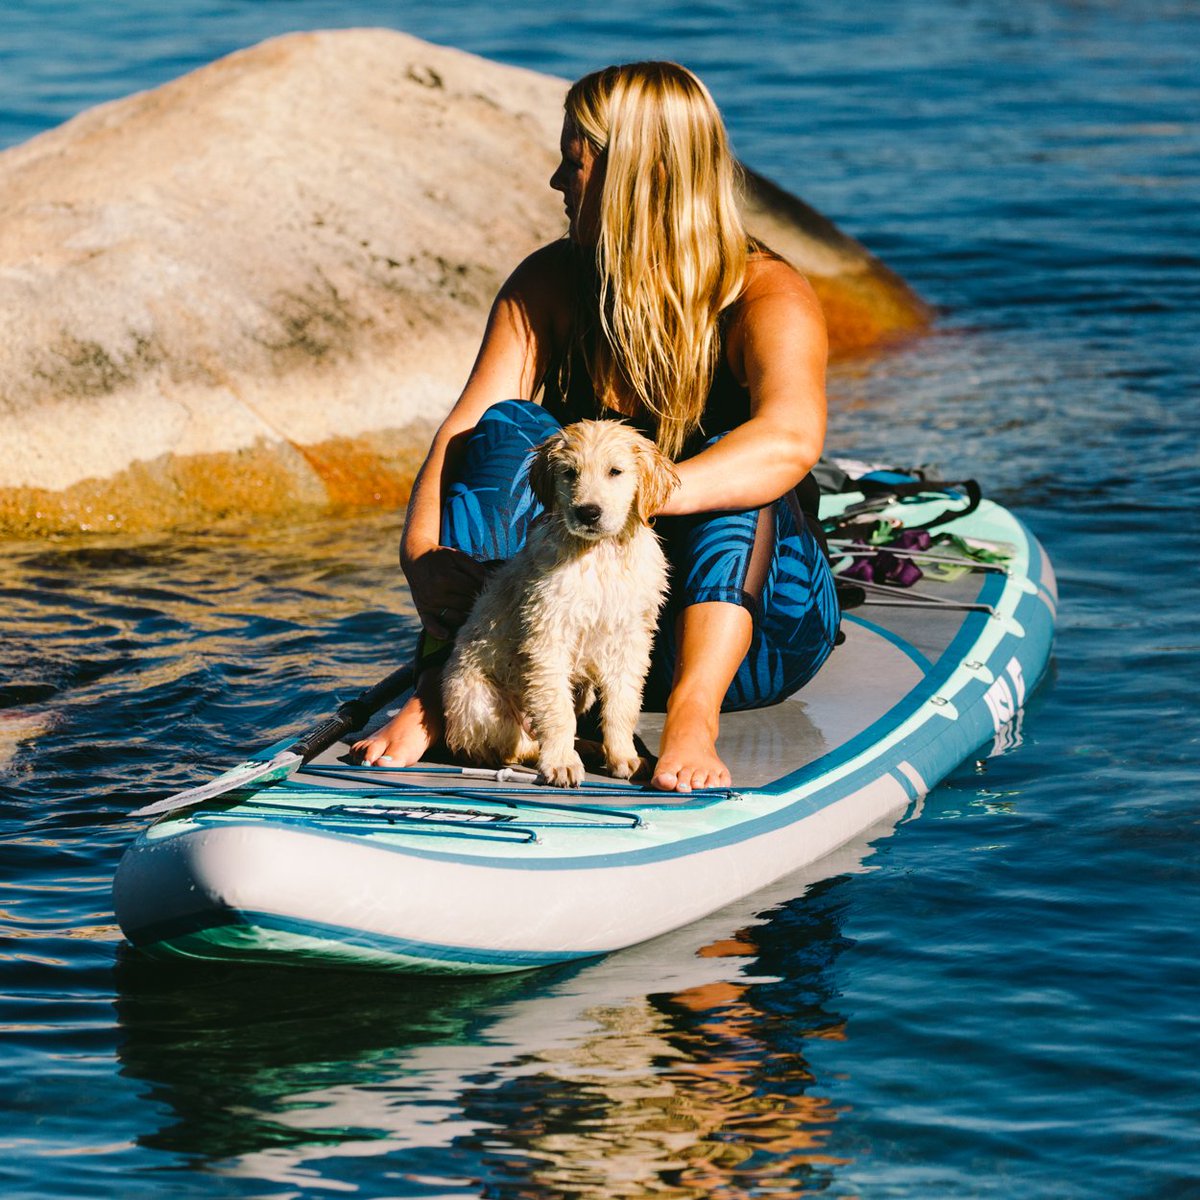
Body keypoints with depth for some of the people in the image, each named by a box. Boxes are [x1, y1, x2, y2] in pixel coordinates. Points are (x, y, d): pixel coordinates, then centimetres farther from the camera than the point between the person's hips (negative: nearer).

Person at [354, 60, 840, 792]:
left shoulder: (769, 297, -15)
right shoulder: (552, 285, 0)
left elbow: (792, 440, -36)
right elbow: (466, 429, -12)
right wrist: (421, 553, -32)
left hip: (745, 622, -3)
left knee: (732, 469, -30)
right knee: (508, 427, -18)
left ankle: (693, 713, -45)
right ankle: (448, 688, -30)